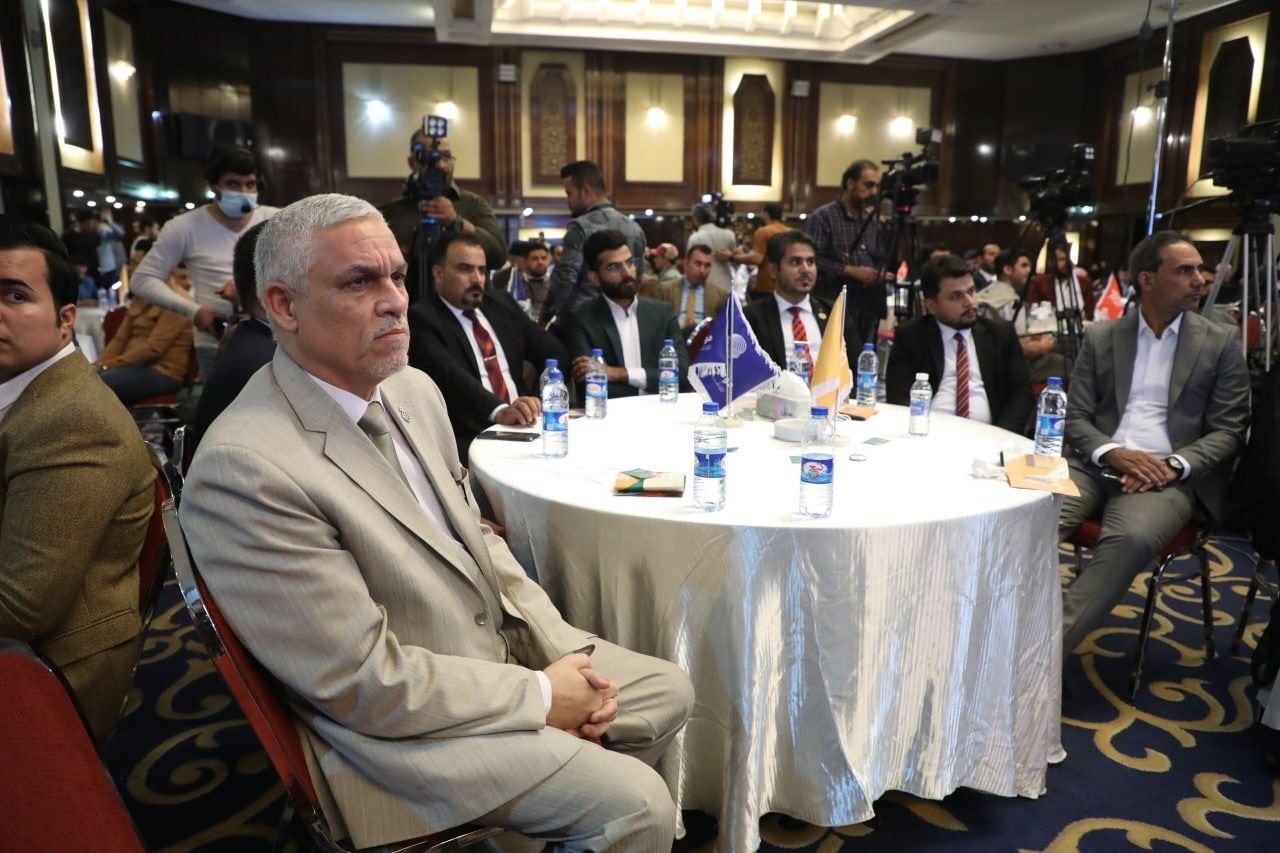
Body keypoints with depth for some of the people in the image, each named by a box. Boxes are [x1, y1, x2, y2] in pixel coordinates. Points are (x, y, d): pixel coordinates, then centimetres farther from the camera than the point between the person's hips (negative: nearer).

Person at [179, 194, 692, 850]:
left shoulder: (415, 390, 0)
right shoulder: (246, 468, -27)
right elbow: (366, 681, -24)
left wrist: (566, 651, -3)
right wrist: (539, 694, -15)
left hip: (503, 646, 8)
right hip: (392, 724, -8)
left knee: (668, 690, 14)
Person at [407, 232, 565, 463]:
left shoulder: (501, 303, 17)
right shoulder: (422, 319, -2)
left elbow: (553, 351, 17)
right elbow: (449, 375, -18)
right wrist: (499, 410, -34)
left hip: (525, 424, 6)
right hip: (469, 439, -6)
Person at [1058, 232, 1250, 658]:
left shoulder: (1221, 343, 10)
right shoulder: (1100, 337, 12)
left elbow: (1229, 431, 5)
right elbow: (1076, 418, 8)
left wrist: (1174, 465, -15)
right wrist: (1112, 453, -14)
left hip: (1170, 475, -1)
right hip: (1096, 465, 2)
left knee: (1131, 537, -36)